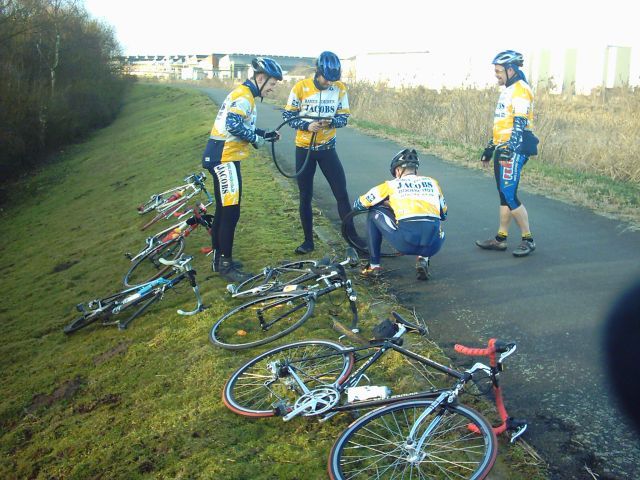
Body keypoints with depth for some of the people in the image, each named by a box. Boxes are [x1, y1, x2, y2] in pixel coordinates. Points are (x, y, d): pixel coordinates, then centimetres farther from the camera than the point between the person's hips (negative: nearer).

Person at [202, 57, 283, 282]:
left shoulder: (244, 94, 18)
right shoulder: (244, 95, -14)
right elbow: (233, 125, -27)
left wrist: (264, 135, 11)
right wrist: (256, 139, -13)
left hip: (223, 157, 11)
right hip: (224, 158, -11)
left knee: (224, 210, 16)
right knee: (231, 211, -7)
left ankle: (219, 258, 25)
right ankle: (225, 264, -1)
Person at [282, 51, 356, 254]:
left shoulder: (340, 88, -6)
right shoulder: (301, 87, -11)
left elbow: (344, 117, 0)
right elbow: (288, 116, -5)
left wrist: (330, 122, -22)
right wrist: (307, 125, -22)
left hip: (327, 148, 1)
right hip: (304, 148, -1)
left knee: (342, 194, -2)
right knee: (305, 197, 7)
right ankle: (308, 241, 19)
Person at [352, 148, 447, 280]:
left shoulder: (392, 185, 14)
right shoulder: (432, 183, 21)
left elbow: (358, 205, 22)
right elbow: (444, 215, 32)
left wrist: (386, 203, 41)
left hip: (405, 243, -3)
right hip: (434, 246, 3)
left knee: (374, 213, 21)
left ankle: (374, 266, 22)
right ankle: (423, 260, 16)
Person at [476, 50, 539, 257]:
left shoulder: (520, 90, -12)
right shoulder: (508, 90, 18)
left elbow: (520, 124, -21)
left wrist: (509, 148, -28)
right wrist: (490, 148, 25)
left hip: (513, 151, -10)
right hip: (502, 149, 10)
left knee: (509, 195, -10)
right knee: (504, 195, 11)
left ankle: (528, 240, 0)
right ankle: (500, 239, 17)